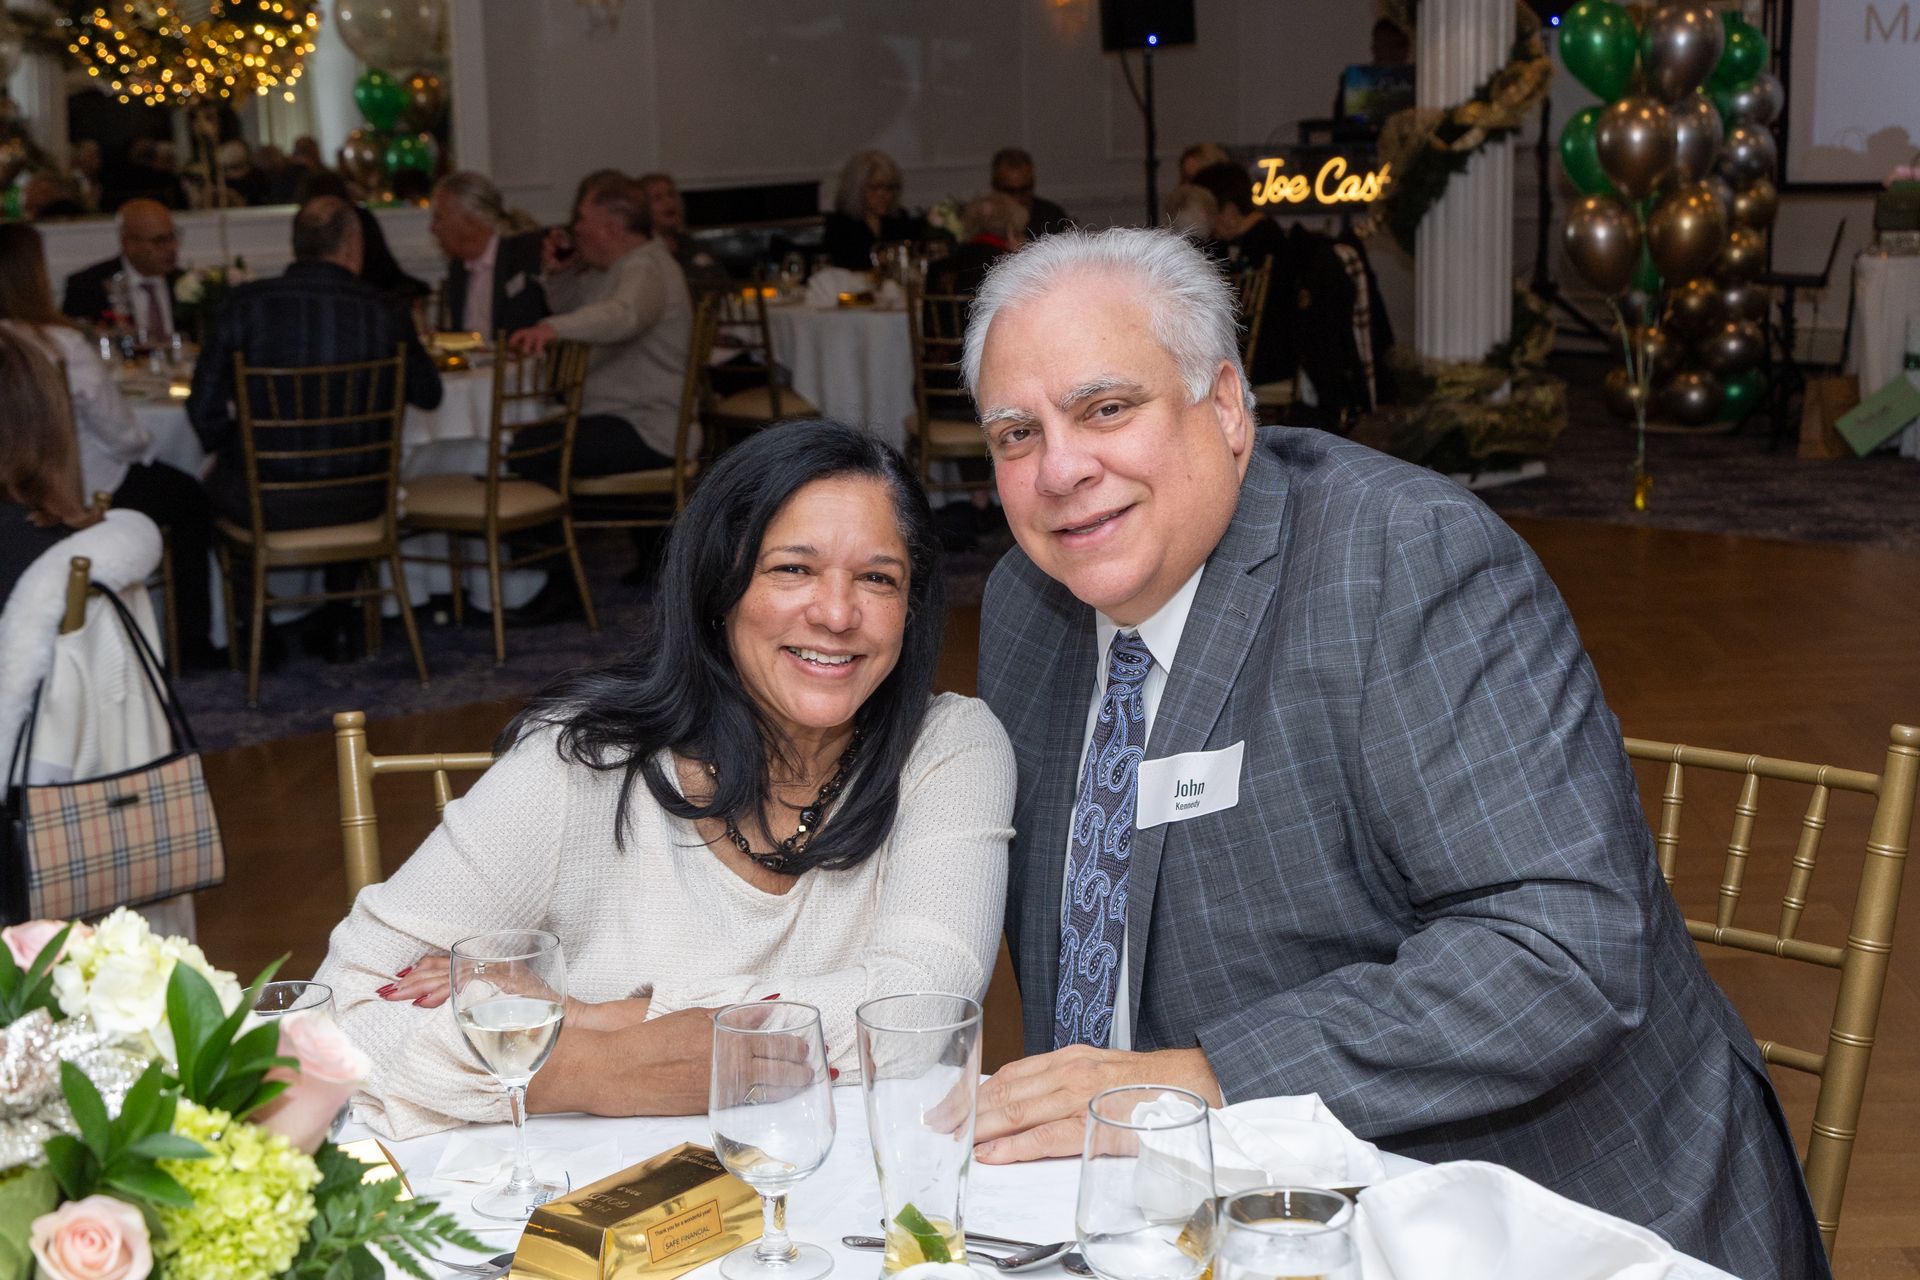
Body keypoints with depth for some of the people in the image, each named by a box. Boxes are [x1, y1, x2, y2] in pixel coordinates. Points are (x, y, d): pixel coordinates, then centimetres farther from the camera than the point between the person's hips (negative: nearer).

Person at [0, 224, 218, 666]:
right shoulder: (61, 345, -25)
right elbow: (122, 436, -17)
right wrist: (145, 444, 6)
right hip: (85, 500, -6)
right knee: (190, 498, 22)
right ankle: (193, 643, 26)